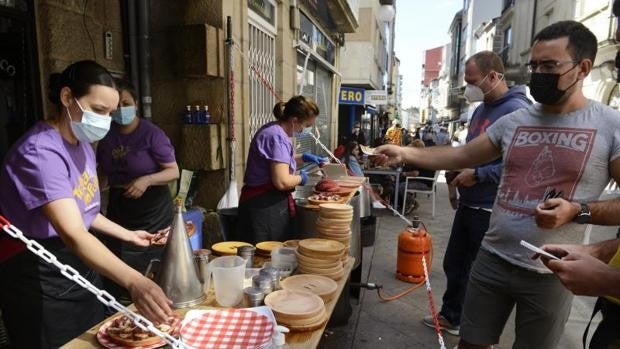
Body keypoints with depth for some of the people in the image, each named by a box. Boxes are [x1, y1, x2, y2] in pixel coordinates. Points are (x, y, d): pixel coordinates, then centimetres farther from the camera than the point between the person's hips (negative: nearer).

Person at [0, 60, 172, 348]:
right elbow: (72, 234, -38)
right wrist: (133, 282, -49)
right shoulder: (40, 152, -26)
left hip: (80, 269, 9)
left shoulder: (82, 145, 5)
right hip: (41, 282, -9)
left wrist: (128, 235, 10)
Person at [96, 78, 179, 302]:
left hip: (153, 215, -5)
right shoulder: (107, 135, 5)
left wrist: (147, 180, -26)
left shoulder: (151, 133, -12)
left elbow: (174, 171, -11)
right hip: (118, 211, 5)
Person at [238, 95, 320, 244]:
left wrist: (303, 157, 23)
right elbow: (282, 182, -25)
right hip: (265, 207, -10)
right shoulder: (277, 137, -19)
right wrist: (300, 178, -6)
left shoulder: (273, 129, 12)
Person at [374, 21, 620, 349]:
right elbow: (463, 155, 6)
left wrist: (578, 210, -21)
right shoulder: (513, 121, 4)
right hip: (492, 259, 4)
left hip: (550, 273, -3)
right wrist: (404, 153, -5)